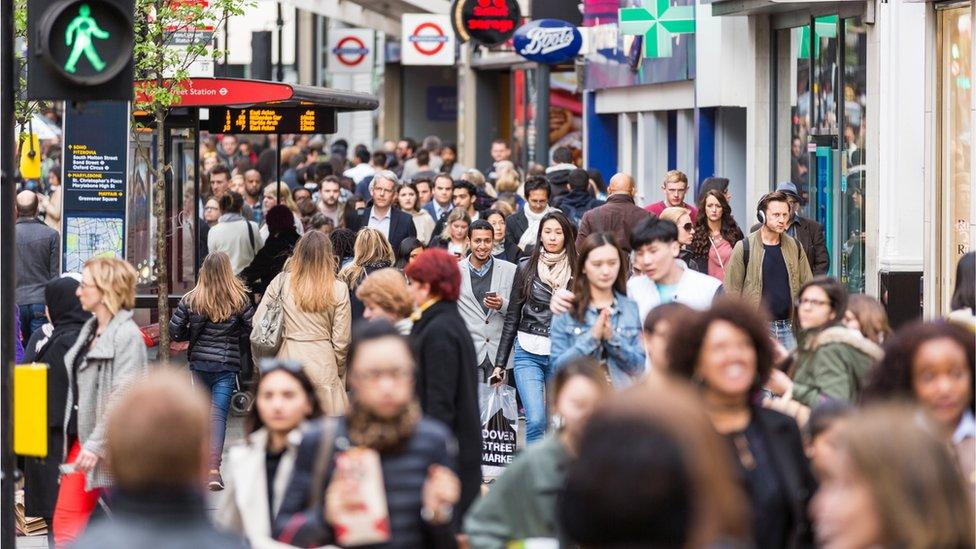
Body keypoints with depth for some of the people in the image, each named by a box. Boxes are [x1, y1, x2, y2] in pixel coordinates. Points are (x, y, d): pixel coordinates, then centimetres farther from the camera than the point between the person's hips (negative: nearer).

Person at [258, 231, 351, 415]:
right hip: (323, 362, -1)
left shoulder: (281, 282, -2)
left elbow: (258, 322, 1)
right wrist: (340, 372, 15)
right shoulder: (339, 289, -5)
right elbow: (341, 340, -1)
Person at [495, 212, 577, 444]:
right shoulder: (526, 268, 5)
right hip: (529, 353, 0)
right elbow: (512, 318, 9)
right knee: (536, 420, -13)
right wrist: (500, 362, 6)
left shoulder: (576, 271, 4)